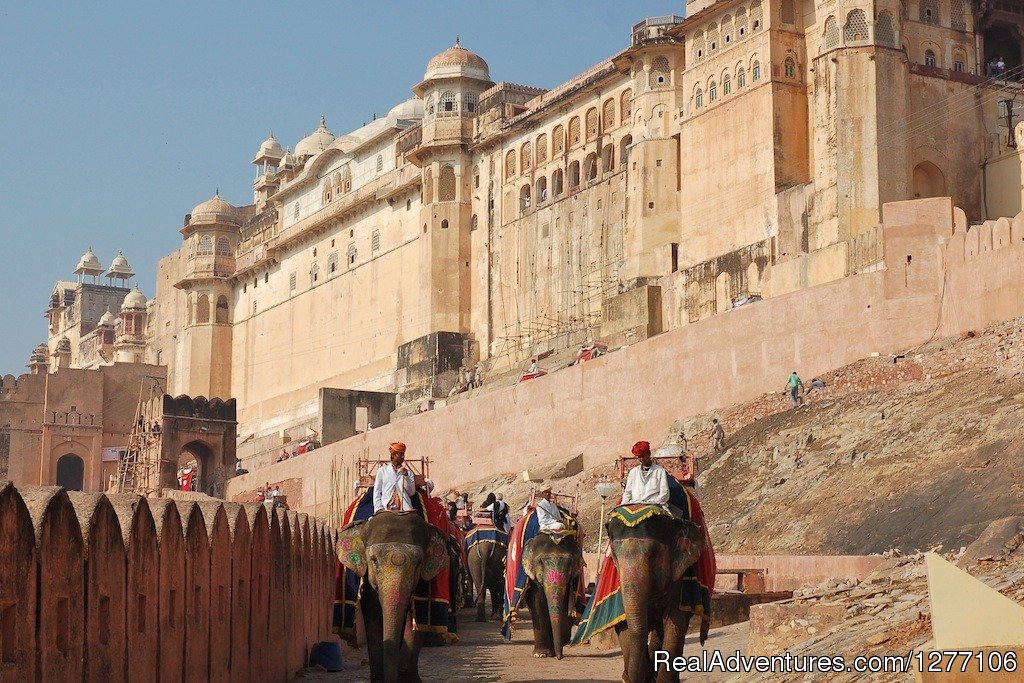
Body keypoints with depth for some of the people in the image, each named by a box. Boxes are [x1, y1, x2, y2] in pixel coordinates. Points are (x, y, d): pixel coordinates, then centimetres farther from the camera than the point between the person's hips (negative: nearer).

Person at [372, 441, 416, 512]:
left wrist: (406, 475, -1)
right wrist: (378, 508, -2)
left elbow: (411, 492, 8)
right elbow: (377, 492, 12)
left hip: (404, 509, 1)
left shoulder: (408, 472, 18)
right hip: (386, 509, -1)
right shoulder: (382, 470, 16)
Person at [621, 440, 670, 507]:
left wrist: (652, 503, -13)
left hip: (653, 505, -3)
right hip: (635, 506, 3)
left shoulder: (660, 471, 10)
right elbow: (627, 493, 22)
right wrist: (624, 506, 2)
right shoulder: (633, 472, 23)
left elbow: (664, 494, 4)